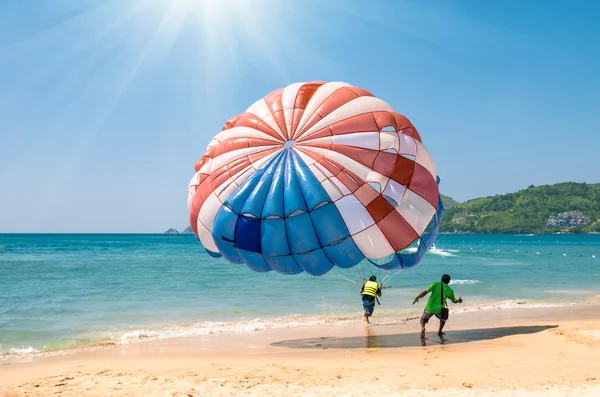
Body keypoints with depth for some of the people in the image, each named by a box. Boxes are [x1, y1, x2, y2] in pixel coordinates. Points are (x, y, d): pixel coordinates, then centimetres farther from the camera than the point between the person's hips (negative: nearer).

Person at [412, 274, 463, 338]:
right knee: (443, 318, 34)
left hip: (429, 308, -1)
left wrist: (417, 297, -8)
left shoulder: (436, 284, 1)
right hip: (439, 309, 1)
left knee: (423, 318, 24)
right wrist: (458, 301, 46)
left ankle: (422, 327, -6)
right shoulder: (450, 290, 7)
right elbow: (454, 300, 24)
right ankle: (439, 332, 38)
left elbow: (425, 292, -10)